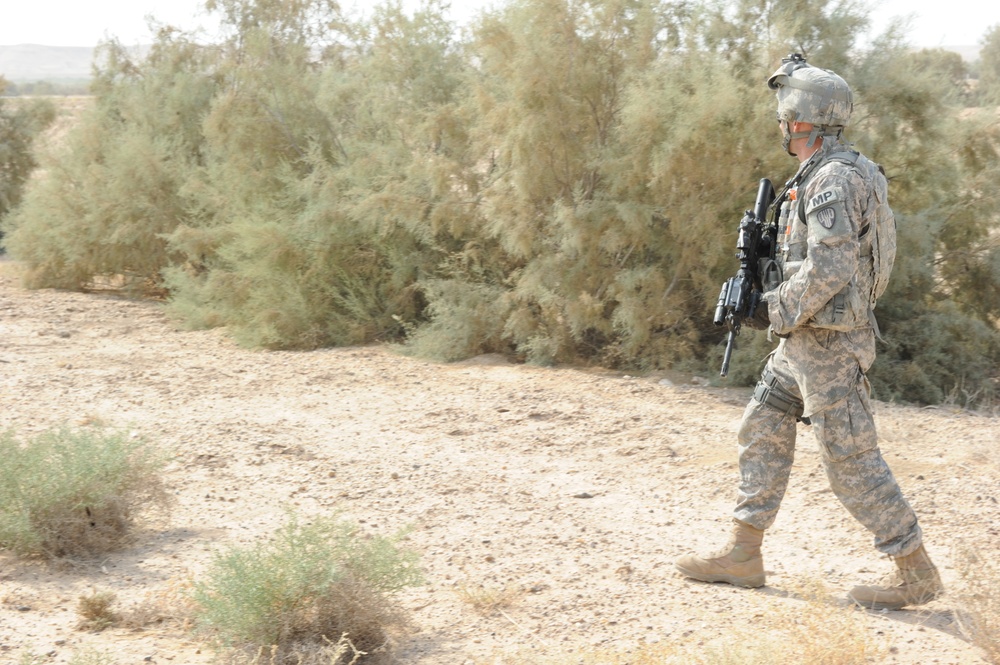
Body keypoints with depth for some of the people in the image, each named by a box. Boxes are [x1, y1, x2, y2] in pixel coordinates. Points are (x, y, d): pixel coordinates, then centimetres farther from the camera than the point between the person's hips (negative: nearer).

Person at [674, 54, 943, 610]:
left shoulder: (834, 181, -20)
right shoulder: (822, 175, 13)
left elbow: (827, 272, -27)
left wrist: (776, 312, -14)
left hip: (830, 343, -11)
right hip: (805, 341, 11)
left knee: (852, 461, -5)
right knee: (763, 430, 13)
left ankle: (918, 576, 4)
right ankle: (743, 557, 18)